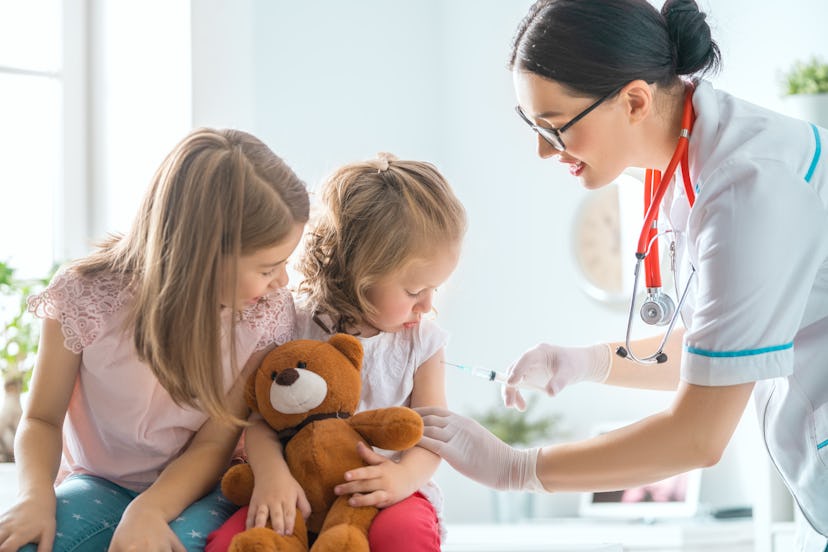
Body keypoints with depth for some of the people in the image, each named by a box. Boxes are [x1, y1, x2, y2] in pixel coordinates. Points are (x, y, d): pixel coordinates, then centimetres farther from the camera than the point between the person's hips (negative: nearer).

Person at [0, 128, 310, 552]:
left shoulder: (267, 312, -13)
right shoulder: (87, 295, -17)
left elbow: (214, 444, -12)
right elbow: (42, 420, -6)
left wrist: (147, 512, -31)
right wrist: (37, 496, -27)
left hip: (195, 487, 0)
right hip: (99, 482, 0)